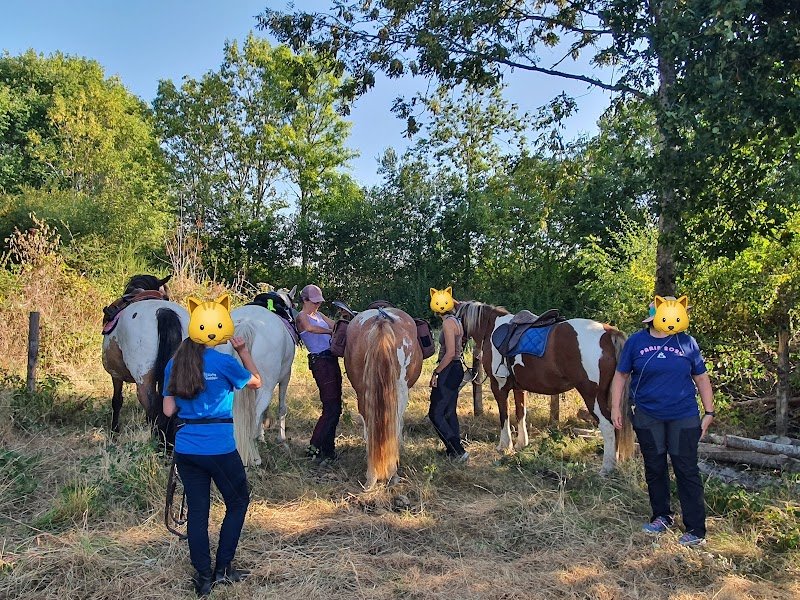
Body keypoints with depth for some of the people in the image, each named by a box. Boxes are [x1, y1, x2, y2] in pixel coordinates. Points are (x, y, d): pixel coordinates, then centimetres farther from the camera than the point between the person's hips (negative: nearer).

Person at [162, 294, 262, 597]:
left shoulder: (174, 364, 2)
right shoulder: (222, 361, -13)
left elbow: (168, 410, 6)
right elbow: (256, 382, 5)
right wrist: (243, 351, 12)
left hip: (185, 449, 5)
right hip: (219, 447, -5)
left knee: (197, 509, 13)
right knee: (238, 502, 15)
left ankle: (203, 576, 17)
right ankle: (223, 568, 18)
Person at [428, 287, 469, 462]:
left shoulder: (448, 323, -18)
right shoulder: (457, 321, 10)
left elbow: (450, 353, -24)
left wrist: (436, 372, -17)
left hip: (448, 371, -10)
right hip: (456, 368, 10)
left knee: (435, 414, -4)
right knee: (449, 412, 18)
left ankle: (459, 451, -5)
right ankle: (454, 449, 25)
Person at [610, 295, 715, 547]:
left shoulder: (687, 342, -2)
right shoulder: (636, 342, -2)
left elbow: (701, 379, 6)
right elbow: (621, 376, 5)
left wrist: (709, 412, 3)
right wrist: (616, 408, 1)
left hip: (683, 418, -1)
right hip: (648, 418, 1)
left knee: (687, 471, 0)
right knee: (654, 469, 12)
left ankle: (696, 530, 8)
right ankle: (662, 517, 31)